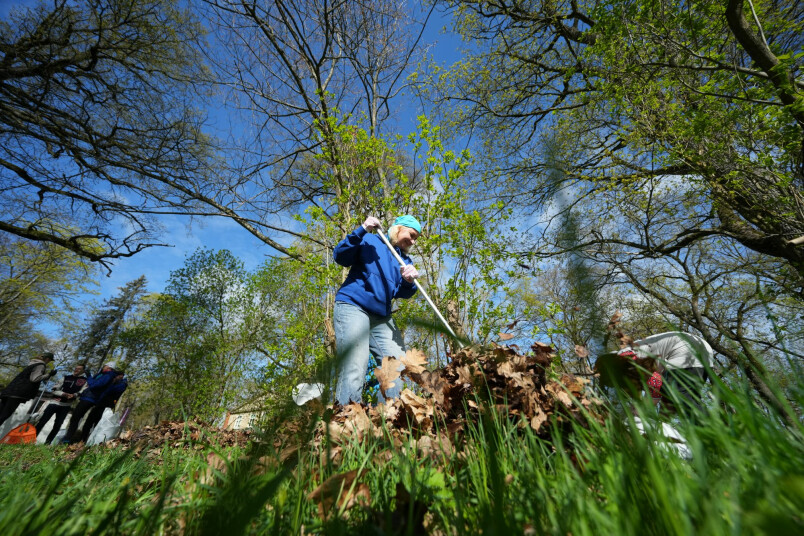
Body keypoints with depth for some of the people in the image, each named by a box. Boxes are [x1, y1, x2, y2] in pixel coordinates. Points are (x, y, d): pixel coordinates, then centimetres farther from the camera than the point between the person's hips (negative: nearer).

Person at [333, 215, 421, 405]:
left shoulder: (405, 260, 20)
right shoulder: (370, 241, 7)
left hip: (382, 316, 7)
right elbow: (341, 258, -6)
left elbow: (403, 294, 6)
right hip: (352, 306, -6)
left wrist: (409, 281, -18)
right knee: (354, 371, -18)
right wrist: (361, 231, -16)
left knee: (399, 369, -2)